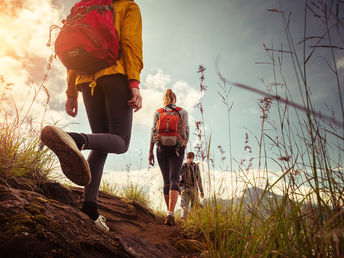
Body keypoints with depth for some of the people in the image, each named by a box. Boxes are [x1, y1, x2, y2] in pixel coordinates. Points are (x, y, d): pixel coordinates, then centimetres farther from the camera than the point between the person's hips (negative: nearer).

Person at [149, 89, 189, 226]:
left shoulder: (157, 113, 10)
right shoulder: (182, 112, 6)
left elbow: (153, 132, 3)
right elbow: (185, 132, 3)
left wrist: (150, 152, 3)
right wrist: (184, 148, 15)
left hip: (161, 149, 2)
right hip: (177, 148, -2)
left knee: (166, 181, 10)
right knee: (174, 180, -9)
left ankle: (170, 213, 12)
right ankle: (170, 214, -25)